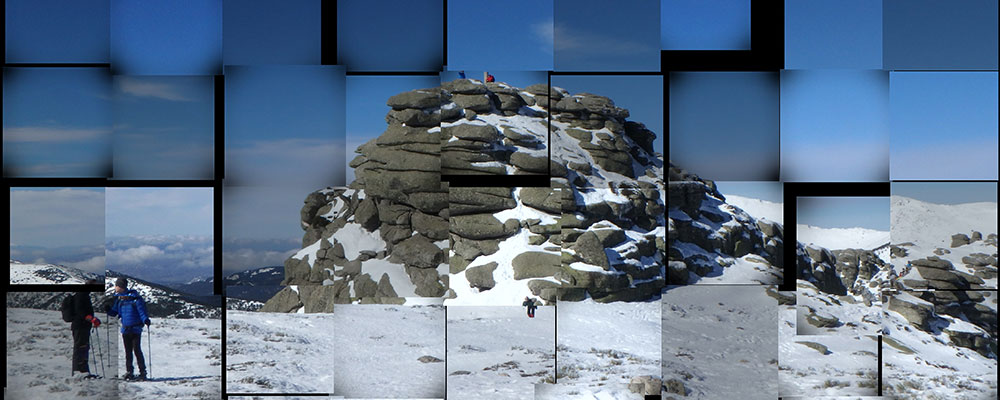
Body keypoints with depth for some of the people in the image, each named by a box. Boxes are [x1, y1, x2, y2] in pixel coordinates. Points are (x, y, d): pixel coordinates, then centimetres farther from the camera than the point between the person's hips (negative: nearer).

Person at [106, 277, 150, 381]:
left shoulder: (134, 297, -10)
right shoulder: (118, 299, 9)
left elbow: (141, 310, -11)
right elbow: (113, 312, 15)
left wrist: (145, 319, -26)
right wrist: (107, 309, -3)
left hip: (135, 328, -6)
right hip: (125, 329, 6)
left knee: (137, 350, -7)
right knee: (128, 352, 10)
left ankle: (142, 372, -1)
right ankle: (129, 372, 17)